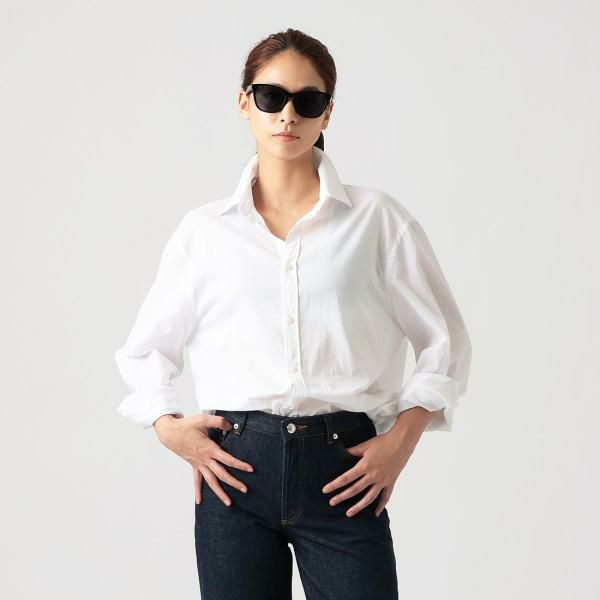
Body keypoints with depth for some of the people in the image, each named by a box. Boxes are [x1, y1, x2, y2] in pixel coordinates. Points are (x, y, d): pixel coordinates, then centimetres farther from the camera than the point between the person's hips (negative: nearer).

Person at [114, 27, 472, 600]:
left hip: (344, 468, -1)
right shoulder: (204, 230, 9)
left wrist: (401, 439, -2)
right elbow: (145, 348, 18)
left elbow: (444, 342, 9)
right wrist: (166, 424, 1)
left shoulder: (377, 220, 4)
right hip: (234, 467, 1)